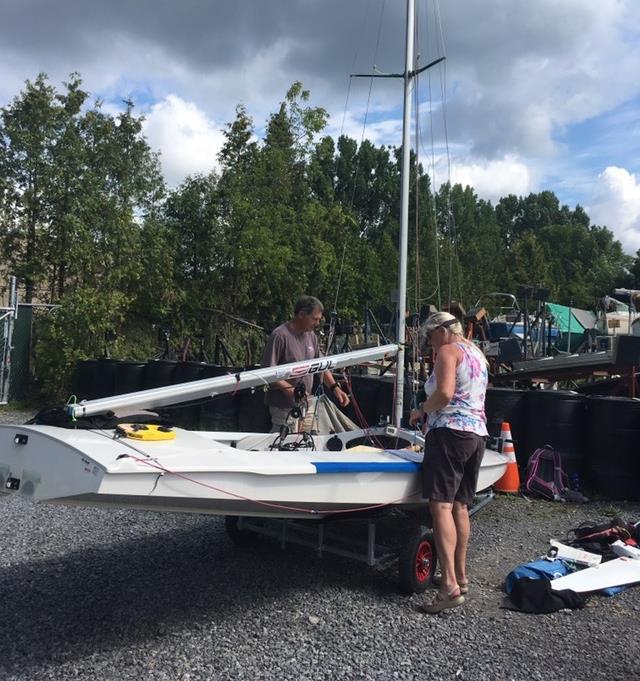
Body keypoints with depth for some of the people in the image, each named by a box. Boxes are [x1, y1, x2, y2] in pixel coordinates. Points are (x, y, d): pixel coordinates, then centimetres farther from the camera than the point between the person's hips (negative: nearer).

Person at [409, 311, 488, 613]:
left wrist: (421, 410, -4)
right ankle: (460, 576, 21)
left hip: (450, 432, -10)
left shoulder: (447, 351, -5)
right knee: (460, 506, 14)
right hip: (478, 433, 10)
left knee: (441, 505, -14)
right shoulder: (477, 354, 23)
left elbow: (444, 393, -20)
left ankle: (450, 586, -20)